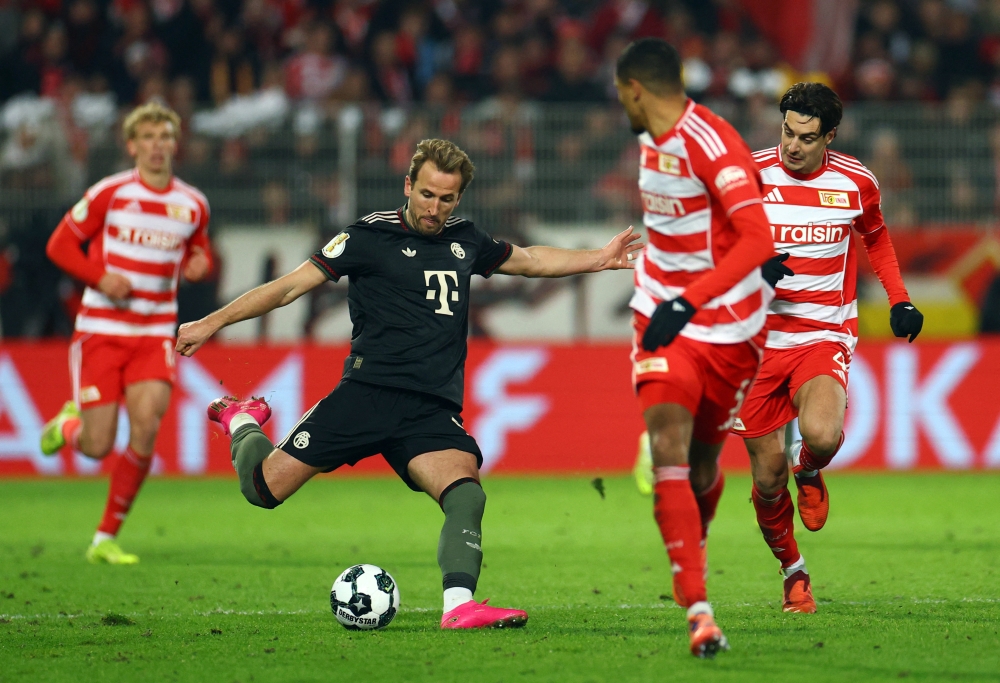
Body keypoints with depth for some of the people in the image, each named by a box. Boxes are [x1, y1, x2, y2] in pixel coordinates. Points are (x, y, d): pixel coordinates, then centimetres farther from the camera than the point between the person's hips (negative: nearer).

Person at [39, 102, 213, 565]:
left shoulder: (193, 205, 5)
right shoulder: (110, 193, -5)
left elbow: (199, 251, 23)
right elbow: (60, 245, 1)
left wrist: (199, 264, -2)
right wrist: (101, 278, -15)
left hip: (155, 333, 2)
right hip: (101, 330, -2)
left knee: (146, 430, -16)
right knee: (97, 447, -6)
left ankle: (107, 538, -1)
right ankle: (68, 423, 34)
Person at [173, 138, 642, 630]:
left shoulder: (465, 240, 16)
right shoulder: (371, 237, 0)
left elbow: (531, 260, 35)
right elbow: (291, 286, 0)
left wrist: (598, 259, 31)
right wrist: (212, 323, -3)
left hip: (433, 411, 3)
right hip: (369, 392, -3)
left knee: (465, 494, -25)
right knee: (264, 487, -5)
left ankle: (459, 605, -38)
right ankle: (243, 423, 28)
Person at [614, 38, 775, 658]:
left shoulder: (713, 143, -20)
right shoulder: (653, 139, 6)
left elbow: (758, 240, -31)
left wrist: (688, 302, -37)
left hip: (729, 330, -5)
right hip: (664, 321, 5)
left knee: (702, 468, 8)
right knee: (668, 451, -16)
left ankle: (692, 553, 43)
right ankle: (699, 612, -22)